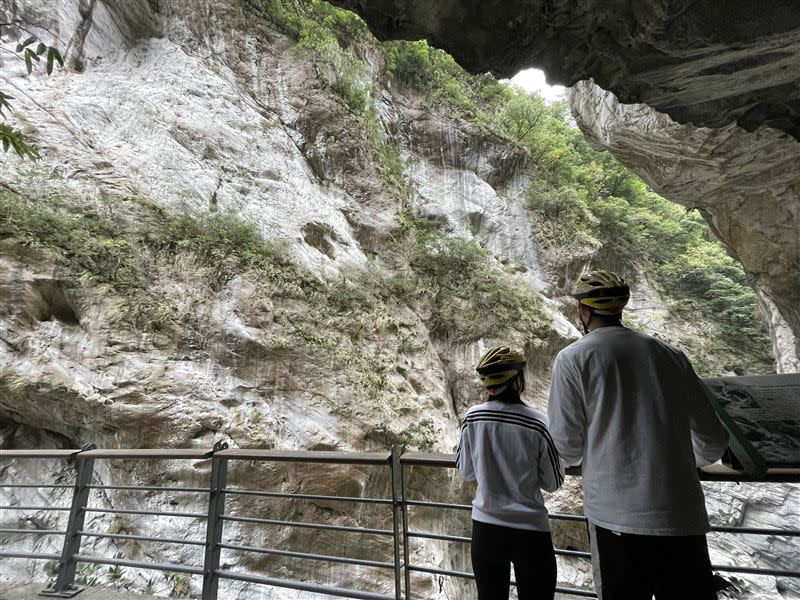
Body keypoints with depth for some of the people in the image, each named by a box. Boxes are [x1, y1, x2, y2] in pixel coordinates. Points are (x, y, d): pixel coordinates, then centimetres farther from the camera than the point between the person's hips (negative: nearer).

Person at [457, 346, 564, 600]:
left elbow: (466, 472, 1)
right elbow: (553, 483, -4)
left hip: (485, 527, 2)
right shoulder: (539, 424, -16)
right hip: (530, 530, -2)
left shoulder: (472, 417, -11)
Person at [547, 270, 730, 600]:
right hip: (684, 516, 4)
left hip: (617, 514, -3)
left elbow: (568, 447, -4)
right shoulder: (671, 354, 6)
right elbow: (713, 440, 11)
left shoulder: (572, 357, -6)